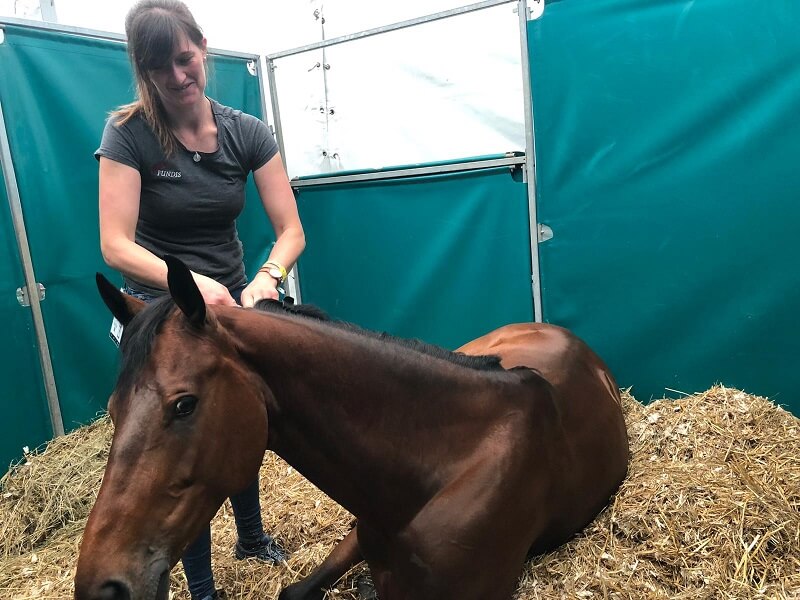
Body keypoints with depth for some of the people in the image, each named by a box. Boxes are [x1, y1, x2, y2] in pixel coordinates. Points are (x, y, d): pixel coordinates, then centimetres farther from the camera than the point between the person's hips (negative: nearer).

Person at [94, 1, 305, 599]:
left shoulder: (247, 133, -8)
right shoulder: (128, 134, -16)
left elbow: (291, 229, -13)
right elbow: (115, 244, -23)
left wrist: (268, 276, -33)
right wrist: (189, 281, -39)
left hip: (232, 298, 4)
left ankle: (252, 536, 49)